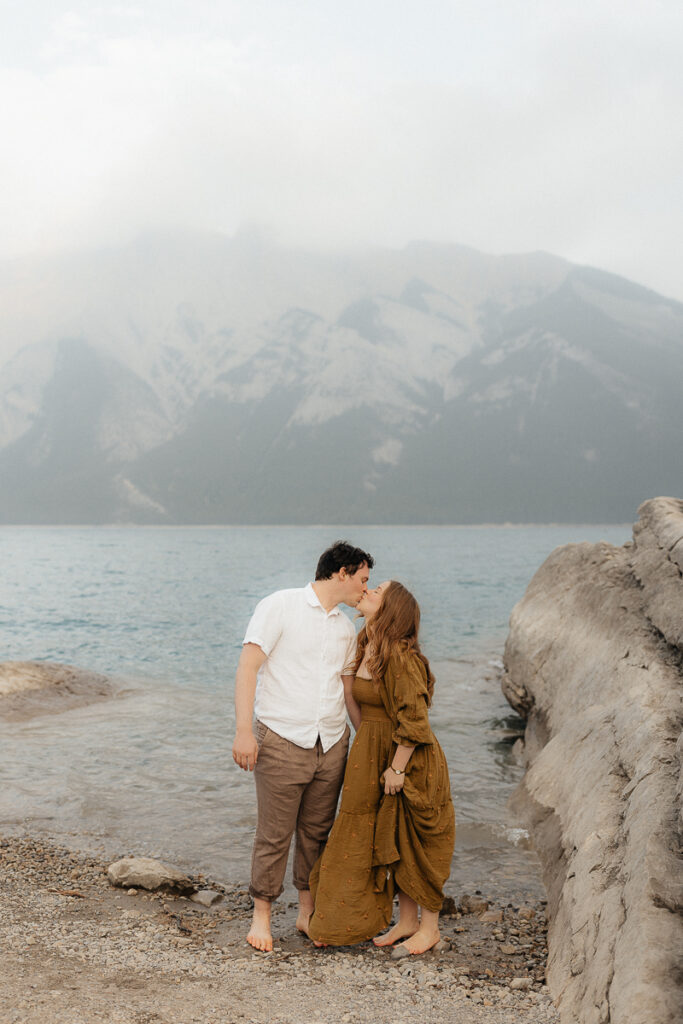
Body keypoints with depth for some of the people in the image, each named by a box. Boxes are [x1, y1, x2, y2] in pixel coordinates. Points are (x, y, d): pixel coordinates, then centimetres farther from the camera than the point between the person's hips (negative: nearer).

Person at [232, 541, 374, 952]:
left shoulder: (345, 628, 14)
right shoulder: (280, 606, -7)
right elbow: (247, 667, -11)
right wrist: (244, 730, -18)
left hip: (332, 744, 6)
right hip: (282, 743, -6)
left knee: (317, 832, 12)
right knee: (274, 835, 2)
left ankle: (308, 912, 27)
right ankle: (262, 914, 19)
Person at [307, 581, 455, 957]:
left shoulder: (400, 656, -22)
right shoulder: (362, 648, 5)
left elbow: (414, 717, -23)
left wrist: (397, 768, -19)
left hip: (408, 757, -8)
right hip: (372, 755, 8)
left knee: (415, 842, 4)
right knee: (392, 841, 15)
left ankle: (429, 927, 19)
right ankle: (407, 921, 27)